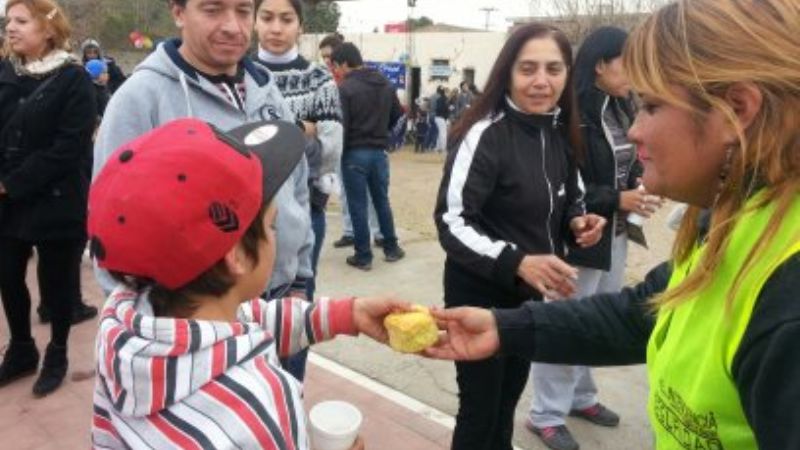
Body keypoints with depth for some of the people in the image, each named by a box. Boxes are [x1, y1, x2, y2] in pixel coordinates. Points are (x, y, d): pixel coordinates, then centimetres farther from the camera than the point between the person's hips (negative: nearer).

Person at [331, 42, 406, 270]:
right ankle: (391, 248, 26)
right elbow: (397, 116, 12)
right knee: (382, 201, 18)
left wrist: (339, 151, -5)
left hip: (355, 153, -6)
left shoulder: (346, 88, -13)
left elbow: (341, 124, -17)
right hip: (379, 152, 6)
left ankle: (363, 256, 9)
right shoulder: (386, 84, 8)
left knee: (358, 206, 3)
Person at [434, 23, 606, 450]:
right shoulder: (484, 134, -19)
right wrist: (517, 262, -34)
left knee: (507, 402, 23)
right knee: (479, 412, 7)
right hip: (481, 295, -6)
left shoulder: (560, 133, 3)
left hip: (531, 295, 7)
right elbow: (451, 222, -22)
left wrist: (576, 221, -5)